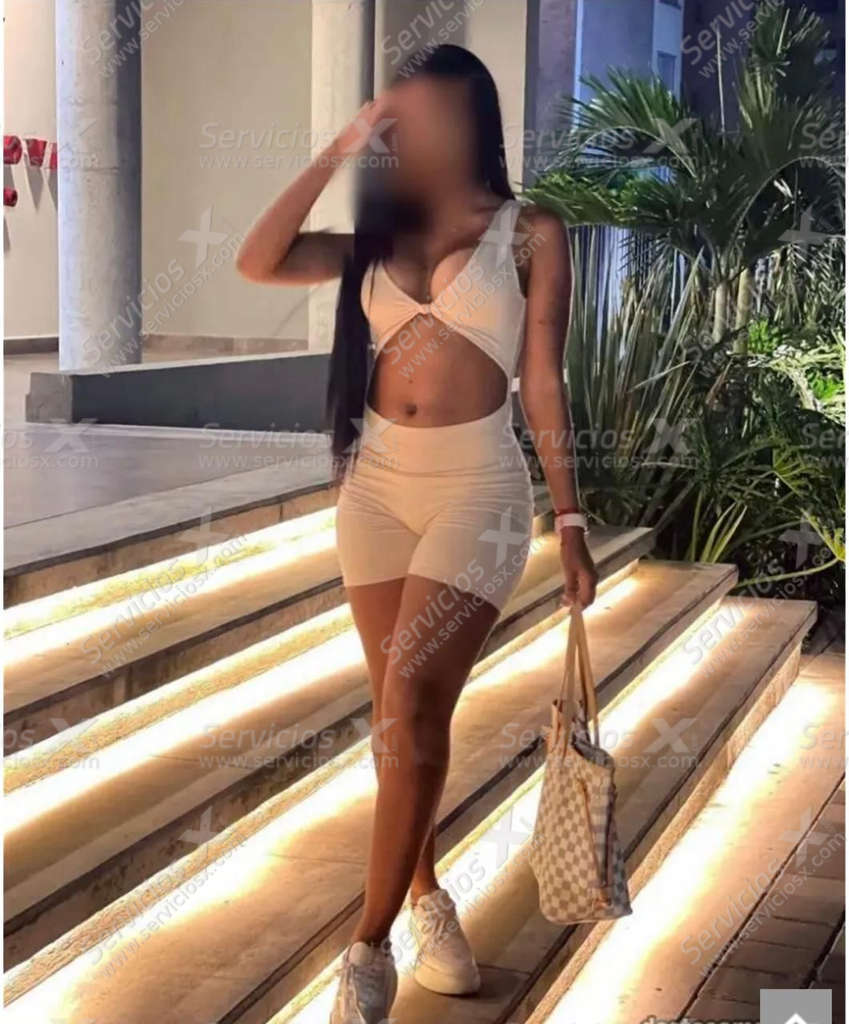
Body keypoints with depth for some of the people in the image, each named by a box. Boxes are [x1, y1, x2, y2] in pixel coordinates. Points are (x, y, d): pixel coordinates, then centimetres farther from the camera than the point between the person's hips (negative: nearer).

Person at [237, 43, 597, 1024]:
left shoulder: (531, 234, 1)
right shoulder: (380, 234, 11)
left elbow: (544, 386, 0)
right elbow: (257, 262, -2)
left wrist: (570, 520, -2)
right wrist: (339, 150, -3)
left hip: (477, 485, -4)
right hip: (376, 484, 4)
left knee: (412, 704, -12)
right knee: (406, 711, 9)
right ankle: (428, 900, 24)